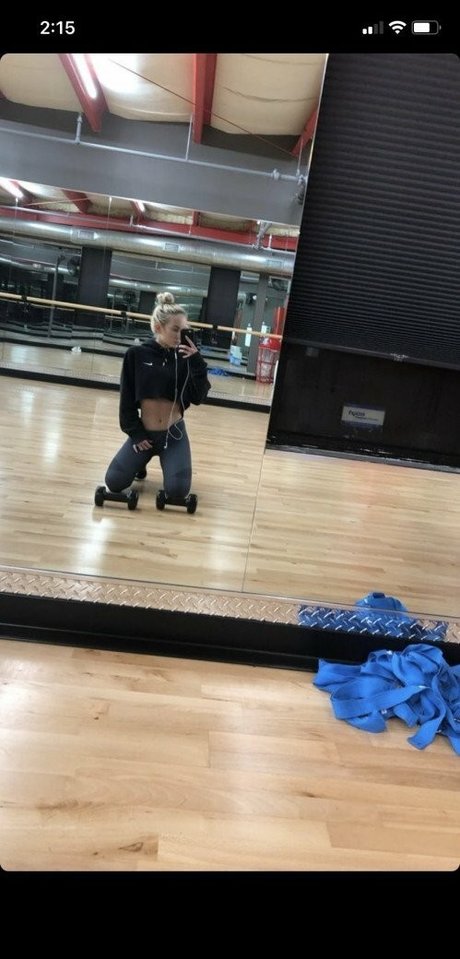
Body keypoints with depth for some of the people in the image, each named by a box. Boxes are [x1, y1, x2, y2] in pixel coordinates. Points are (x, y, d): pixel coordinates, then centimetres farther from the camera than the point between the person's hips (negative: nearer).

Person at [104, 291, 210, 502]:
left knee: (177, 491, -15)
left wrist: (197, 362, -19)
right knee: (114, 482, -10)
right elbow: (126, 399, -1)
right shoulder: (136, 354, -6)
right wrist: (135, 433, -5)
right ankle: (142, 460, 23)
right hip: (143, 432, 0)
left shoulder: (184, 357, -4)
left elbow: (198, 398, -11)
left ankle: (166, 459, 20)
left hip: (174, 433, 0)